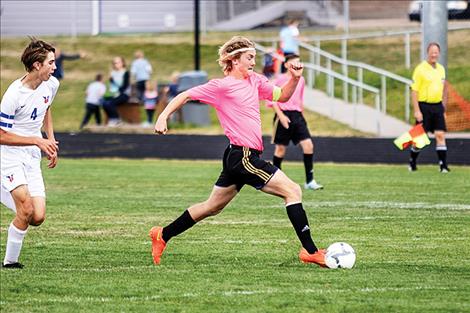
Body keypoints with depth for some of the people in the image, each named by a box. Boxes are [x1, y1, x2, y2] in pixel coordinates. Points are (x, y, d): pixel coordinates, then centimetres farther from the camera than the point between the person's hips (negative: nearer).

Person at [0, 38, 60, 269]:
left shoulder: (51, 85, 0)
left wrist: (51, 141, 15)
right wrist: (38, 141, -20)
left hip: (32, 158, 6)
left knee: (38, 218, -6)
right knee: (27, 210, -20)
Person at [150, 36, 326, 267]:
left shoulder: (255, 81, 14)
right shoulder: (222, 86, -8)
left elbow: (282, 96, 24)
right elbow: (186, 95, -4)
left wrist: (294, 78, 6)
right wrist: (163, 116, -14)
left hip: (238, 158, 9)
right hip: (242, 156, -9)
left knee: (213, 207, 19)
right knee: (292, 191, -11)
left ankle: (162, 235, 28)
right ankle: (310, 251, -12)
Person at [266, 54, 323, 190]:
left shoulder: (301, 80, 12)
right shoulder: (280, 79, -5)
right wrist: (281, 115, -13)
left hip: (297, 115, 5)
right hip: (284, 115, -5)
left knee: (308, 144, -10)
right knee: (281, 148, 2)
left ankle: (309, 181, -8)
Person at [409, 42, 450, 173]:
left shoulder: (441, 69, 11)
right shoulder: (420, 69, -8)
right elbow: (414, 91, -11)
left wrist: (443, 106, 15)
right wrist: (417, 111, -16)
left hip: (437, 106, 5)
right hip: (424, 106, -5)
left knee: (440, 135, -3)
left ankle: (443, 165, -4)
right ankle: (412, 163, 19)